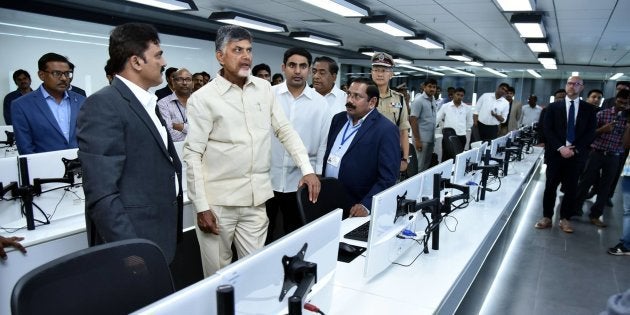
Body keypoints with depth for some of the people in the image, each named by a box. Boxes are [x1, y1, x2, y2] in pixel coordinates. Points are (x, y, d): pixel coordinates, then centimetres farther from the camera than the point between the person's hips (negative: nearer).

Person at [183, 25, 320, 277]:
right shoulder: (203, 98, -7)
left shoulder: (264, 88, 7)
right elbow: (192, 155, -7)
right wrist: (201, 207, -11)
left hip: (256, 199, 4)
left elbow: (285, 130, 10)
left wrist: (307, 169, -2)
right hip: (218, 202, -3)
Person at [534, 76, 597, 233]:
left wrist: (575, 149, -12)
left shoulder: (589, 109, 7)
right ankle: (547, 217, 13)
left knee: (571, 189, 5)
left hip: (576, 154, 1)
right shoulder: (553, 107, 5)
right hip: (555, 153, 0)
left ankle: (565, 219, 16)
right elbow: (547, 130, -3)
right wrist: (560, 148, -14)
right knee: (550, 187, 3)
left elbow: (590, 133, 1)